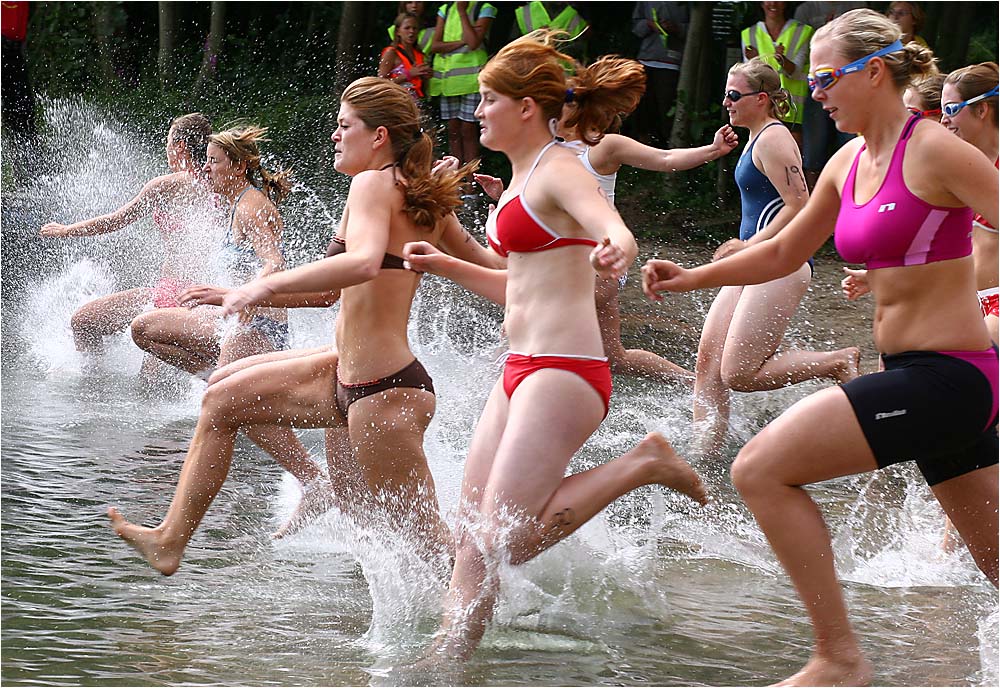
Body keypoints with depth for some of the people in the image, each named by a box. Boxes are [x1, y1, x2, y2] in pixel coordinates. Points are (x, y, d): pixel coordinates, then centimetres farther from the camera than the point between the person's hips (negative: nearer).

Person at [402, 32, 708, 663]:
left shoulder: (558, 170, -11)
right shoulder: (524, 177, 19)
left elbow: (621, 235, -30)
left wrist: (614, 249, -53)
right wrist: (445, 265, 21)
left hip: (561, 372, -10)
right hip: (522, 372, 10)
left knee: (507, 539, -17)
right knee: (473, 538, 5)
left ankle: (644, 464, -5)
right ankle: (449, 655, 9)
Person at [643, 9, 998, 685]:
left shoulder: (935, 152, -13)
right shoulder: (848, 164, 12)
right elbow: (782, 254, 23)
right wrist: (692, 277, 13)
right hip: (909, 374, 9)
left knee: (762, 470, -13)